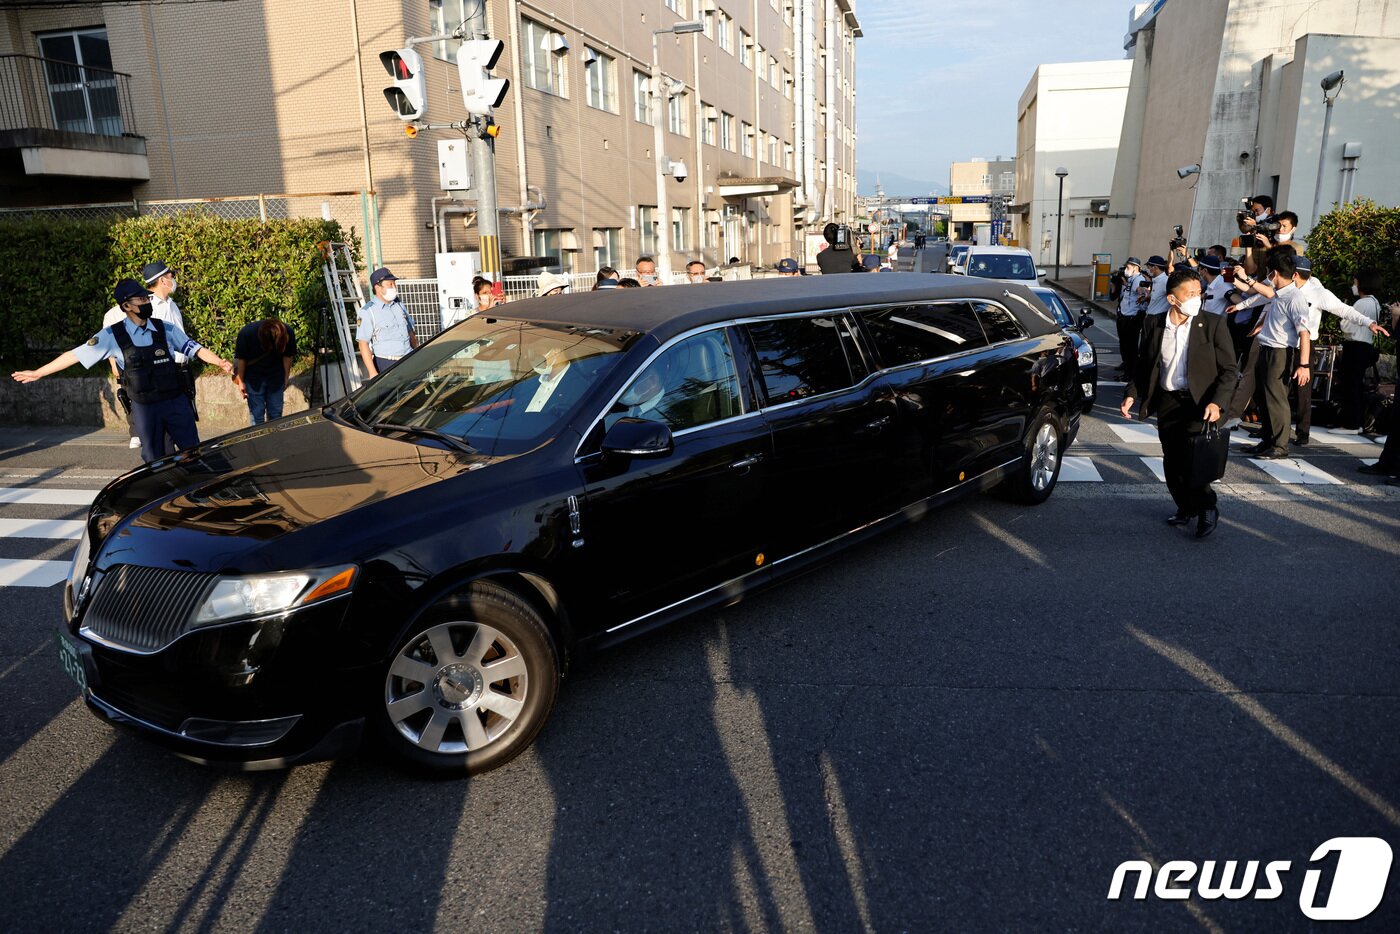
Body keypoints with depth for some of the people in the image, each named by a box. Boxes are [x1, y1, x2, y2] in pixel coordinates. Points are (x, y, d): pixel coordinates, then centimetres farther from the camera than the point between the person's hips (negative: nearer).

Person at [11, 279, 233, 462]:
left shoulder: (165, 329, 0)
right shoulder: (113, 335, -4)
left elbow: (195, 348, 3)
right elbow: (76, 355, 1)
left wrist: (221, 363, -14)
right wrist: (37, 373, 4)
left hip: (176, 402, 1)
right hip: (145, 408, -1)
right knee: (154, 462, 10)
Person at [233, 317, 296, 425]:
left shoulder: (288, 333, -23)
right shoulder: (246, 333, -27)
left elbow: (288, 357, -5)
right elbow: (241, 359, -12)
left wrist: (285, 379, 5)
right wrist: (241, 382, -3)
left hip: (276, 376, 2)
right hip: (254, 379, -2)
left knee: (276, 413, 7)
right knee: (257, 415, 2)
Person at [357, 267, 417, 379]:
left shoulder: (399, 306, 15)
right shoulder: (368, 311, -6)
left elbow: (411, 333, 22)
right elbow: (363, 344, -11)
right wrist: (373, 373, -18)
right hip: (386, 365, -6)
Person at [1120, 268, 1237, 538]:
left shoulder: (1213, 325, -6)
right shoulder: (1154, 325, 2)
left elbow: (1228, 370, -5)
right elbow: (1144, 366, 13)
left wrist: (1216, 402, -18)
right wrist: (1131, 394, 0)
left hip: (1199, 402, -3)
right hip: (1167, 402, 4)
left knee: (1191, 460, -13)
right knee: (1172, 463, 10)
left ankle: (1207, 508, 11)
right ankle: (1186, 507, 32)